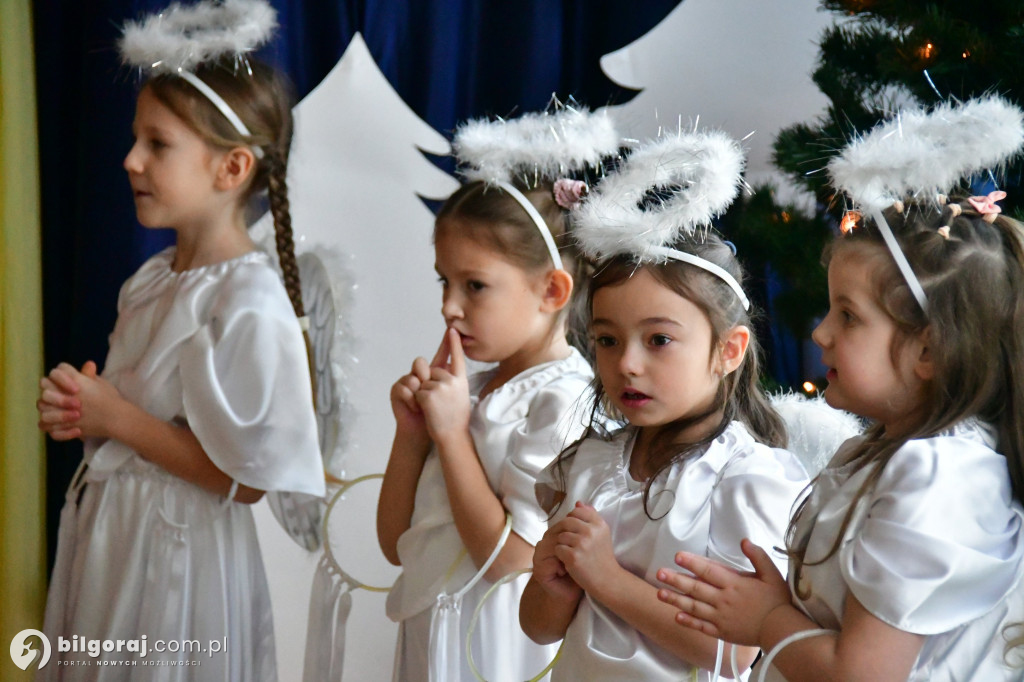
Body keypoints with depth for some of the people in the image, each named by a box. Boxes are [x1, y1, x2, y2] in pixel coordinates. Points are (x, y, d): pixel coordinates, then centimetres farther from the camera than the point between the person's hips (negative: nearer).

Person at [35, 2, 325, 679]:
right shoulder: (152, 279, 4)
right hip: (106, 533, 8)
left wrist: (116, 418, -18)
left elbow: (242, 479, -22)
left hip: (177, 551, -8)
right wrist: (81, 410, -4)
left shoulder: (251, 305, -22)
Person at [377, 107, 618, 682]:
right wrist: (412, 433, -5)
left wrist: (450, 434, -16)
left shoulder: (563, 402, -16)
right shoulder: (472, 390, 6)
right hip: (428, 635, 7)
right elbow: (397, 545, 8)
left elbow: (510, 558, -21)